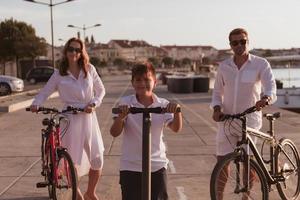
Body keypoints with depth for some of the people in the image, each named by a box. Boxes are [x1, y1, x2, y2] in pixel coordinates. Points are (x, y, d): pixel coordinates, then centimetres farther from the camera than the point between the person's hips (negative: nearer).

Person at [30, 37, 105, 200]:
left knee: (97, 160, 2)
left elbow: (101, 90, 10)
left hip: (88, 117, 2)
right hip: (70, 119, -2)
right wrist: (36, 103, -17)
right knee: (72, 160, 0)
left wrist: (93, 104, -6)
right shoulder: (59, 74, 1)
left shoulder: (90, 70, 4)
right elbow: (45, 92, 2)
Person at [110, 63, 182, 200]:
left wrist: (177, 112, -31)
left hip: (157, 166, 1)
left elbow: (176, 128, -12)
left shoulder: (163, 104, 0)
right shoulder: (125, 103, -4)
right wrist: (121, 117, -30)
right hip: (130, 167, -1)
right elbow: (114, 133, -11)